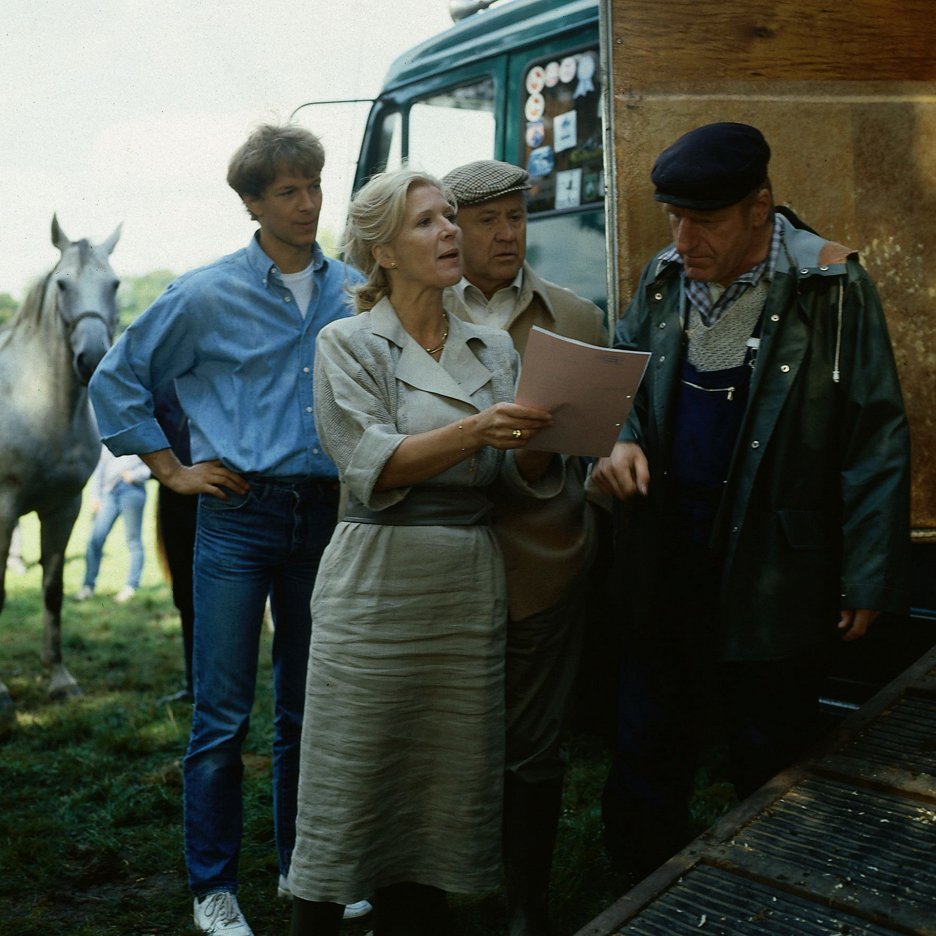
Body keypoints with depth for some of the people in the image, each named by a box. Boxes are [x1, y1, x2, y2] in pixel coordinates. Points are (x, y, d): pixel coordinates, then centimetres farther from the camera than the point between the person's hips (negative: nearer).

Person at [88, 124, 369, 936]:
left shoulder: (354, 293, 7)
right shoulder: (208, 295, -2)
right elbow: (117, 381, 5)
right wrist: (173, 470, 1)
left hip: (325, 513, 3)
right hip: (239, 515, -3)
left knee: (308, 708, 12)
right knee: (224, 715, -1)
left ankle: (302, 867, 27)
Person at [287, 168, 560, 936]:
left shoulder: (495, 350, 11)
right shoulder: (348, 343, -1)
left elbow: (533, 480, 5)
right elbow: (374, 467, -15)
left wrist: (534, 439, -17)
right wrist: (476, 430, -28)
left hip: (471, 594, 4)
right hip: (377, 590, -4)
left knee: (444, 793, 10)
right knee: (352, 794, 2)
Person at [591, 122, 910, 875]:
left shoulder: (830, 288, -11)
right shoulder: (664, 281, 4)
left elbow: (876, 440, -9)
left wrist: (867, 579, -10)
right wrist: (620, 440, -7)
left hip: (776, 584, -5)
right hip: (668, 578, 5)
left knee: (770, 784, 10)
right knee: (646, 767, 15)